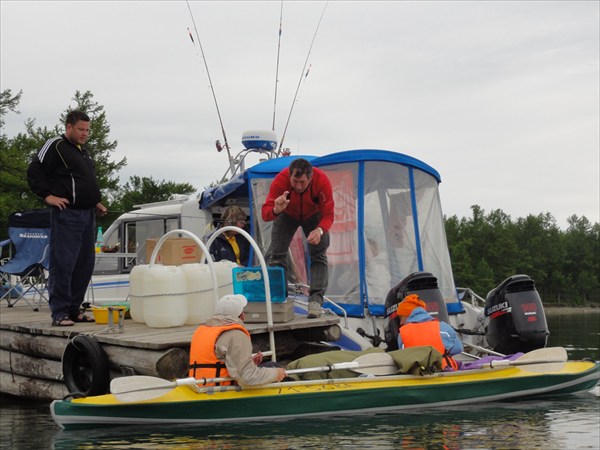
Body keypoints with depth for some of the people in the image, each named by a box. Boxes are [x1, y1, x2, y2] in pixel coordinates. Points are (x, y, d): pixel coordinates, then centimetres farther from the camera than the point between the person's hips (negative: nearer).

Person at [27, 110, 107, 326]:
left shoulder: (84, 152, 22)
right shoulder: (55, 146, -4)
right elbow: (34, 172, -8)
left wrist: (95, 203, 20)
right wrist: (48, 196, -14)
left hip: (87, 215, 9)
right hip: (66, 214, -9)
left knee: (85, 265, 9)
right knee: (63, 263, -9)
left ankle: (74, 310, 17)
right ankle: (60, 313, -6)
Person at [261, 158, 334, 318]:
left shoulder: (322, 181, -38)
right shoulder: (281, 180, -38)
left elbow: (328, 215, -31)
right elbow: (265, 214, -38)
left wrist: (320, 230, -52)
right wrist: (276, 210, -62)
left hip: (313, 215, 0)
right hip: (287, 215, 0)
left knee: (319, 255, -12)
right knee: (275, 255, -8)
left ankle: (315, 301, -12)